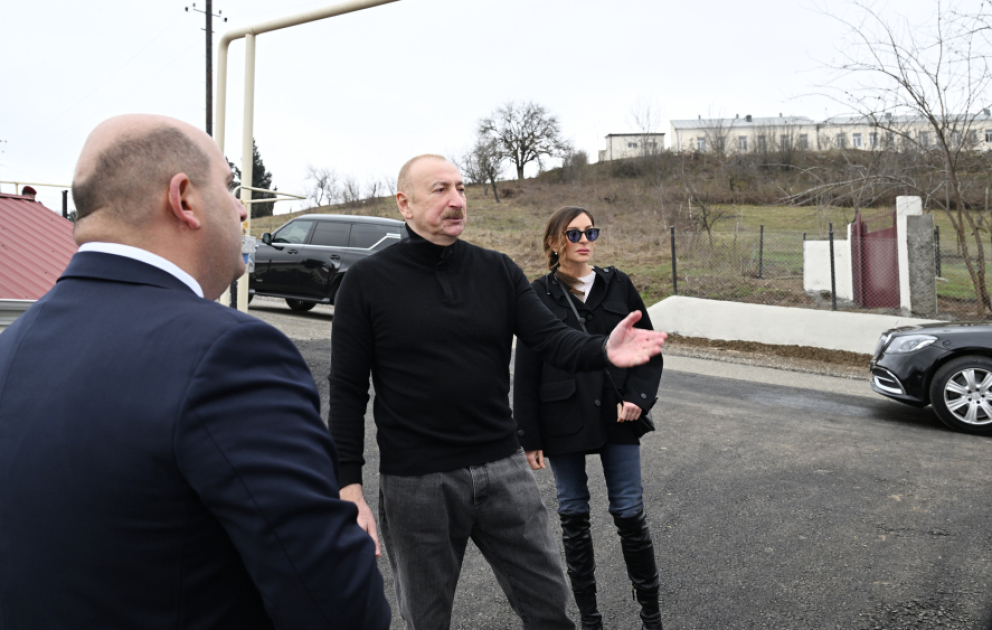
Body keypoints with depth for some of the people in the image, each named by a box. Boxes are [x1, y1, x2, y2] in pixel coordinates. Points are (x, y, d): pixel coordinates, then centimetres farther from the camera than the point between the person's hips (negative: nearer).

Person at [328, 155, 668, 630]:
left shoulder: (499, 271, 4)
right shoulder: (367, 281, -5)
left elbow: (551, 339, -6)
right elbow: (347, 391, -5)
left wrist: (604, 350, -28)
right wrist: (349, 489, -10)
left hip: (502, 468, 3)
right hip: (414, 483, -2)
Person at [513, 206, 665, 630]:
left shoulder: (617, 285, 3)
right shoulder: (539, 295, -2)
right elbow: (525, 372, -2)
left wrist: (638, 397, -8)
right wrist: (529, 438, -4)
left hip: (616, 417, 1)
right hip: (563, 421, -1)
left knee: (629, 513, 5)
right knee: (573, 516, 10)